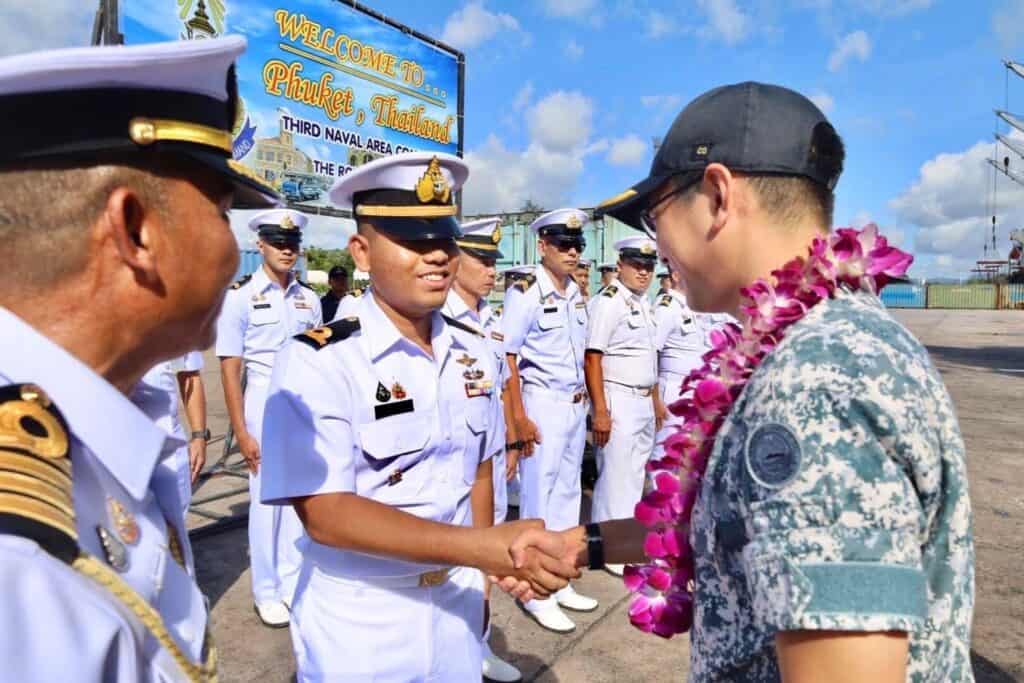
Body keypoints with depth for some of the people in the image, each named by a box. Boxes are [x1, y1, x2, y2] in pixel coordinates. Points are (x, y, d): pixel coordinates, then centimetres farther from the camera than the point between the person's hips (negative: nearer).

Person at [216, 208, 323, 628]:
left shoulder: (309, 298, 7)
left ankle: (293, 583, 29)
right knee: (267, 499, 7)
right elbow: (229, 369, -7)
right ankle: (266, 592, 25)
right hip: (265, 401, -3)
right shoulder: (241, 296, -5)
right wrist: (241, 432, -10)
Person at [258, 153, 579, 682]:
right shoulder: (316, 363, -19)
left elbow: (478, 471, 6)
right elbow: (324, 513, -24)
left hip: (457, 609, 5)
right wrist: (488, 547, -31)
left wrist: (483, 579, 9)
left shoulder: (474, 354, -2)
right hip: (357, 625, -4)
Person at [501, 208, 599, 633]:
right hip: (542, 403, -7)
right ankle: (537, 593, 17)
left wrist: (585, 401, 12)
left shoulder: (576, 295, 11)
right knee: (538, 498, 2)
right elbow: (507, 356, -14)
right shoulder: (525, 292, -10)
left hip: (575, 405, 8)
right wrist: (519, 417, -17)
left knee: (567, 493, 15)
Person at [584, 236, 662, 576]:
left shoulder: (644, 303, 14)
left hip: (644, 401, 9)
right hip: (618, 399, -9)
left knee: (635, 473, 17)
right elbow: (592, 358, -19)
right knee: (615, 475, -3)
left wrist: (656, 400, 19)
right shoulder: (609, 301, -13)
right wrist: (600, 410, -23)